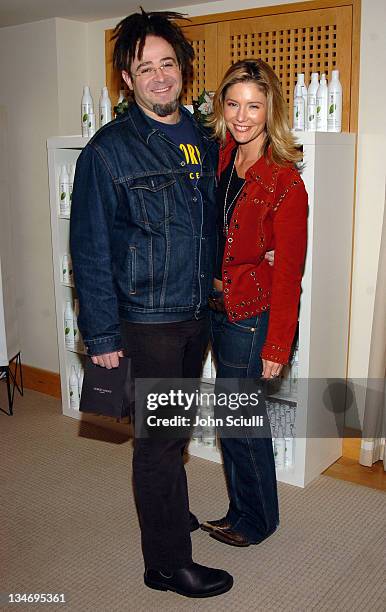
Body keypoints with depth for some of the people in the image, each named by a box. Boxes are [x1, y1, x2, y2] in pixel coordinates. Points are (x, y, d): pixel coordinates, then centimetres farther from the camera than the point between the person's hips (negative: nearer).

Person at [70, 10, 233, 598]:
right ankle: (169, 563, 18)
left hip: (198, 312, 6)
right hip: (148, 320, -6)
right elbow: (90, 249, -11)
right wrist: (101, 334, -13)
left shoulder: (203, 142, 8)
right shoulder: (109, 150, -10)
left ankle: (163, 506, 43)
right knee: (161, 437, 2)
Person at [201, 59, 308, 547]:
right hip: (217, 308, 6)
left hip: (252, 317, -6)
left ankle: (256, 520, 30)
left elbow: (288, 272, -15)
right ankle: (243, 512, 37)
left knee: (239, 423, 6)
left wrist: (276, 346, -14)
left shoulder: (285, 182, -16)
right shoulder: (221, 158, 4)